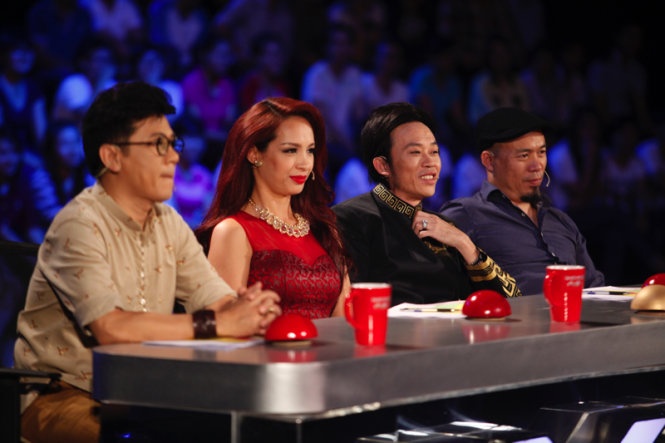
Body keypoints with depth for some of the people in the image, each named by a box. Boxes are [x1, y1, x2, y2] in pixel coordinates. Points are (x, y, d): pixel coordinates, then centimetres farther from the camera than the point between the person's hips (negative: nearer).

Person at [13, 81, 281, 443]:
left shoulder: (169, 224, 11)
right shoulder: (80, 225, -14)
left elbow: (219, 301, 2)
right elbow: (110, 328, -27)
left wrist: (246, 308, -23)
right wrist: (219, 323, -25)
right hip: (64, 396, -7)